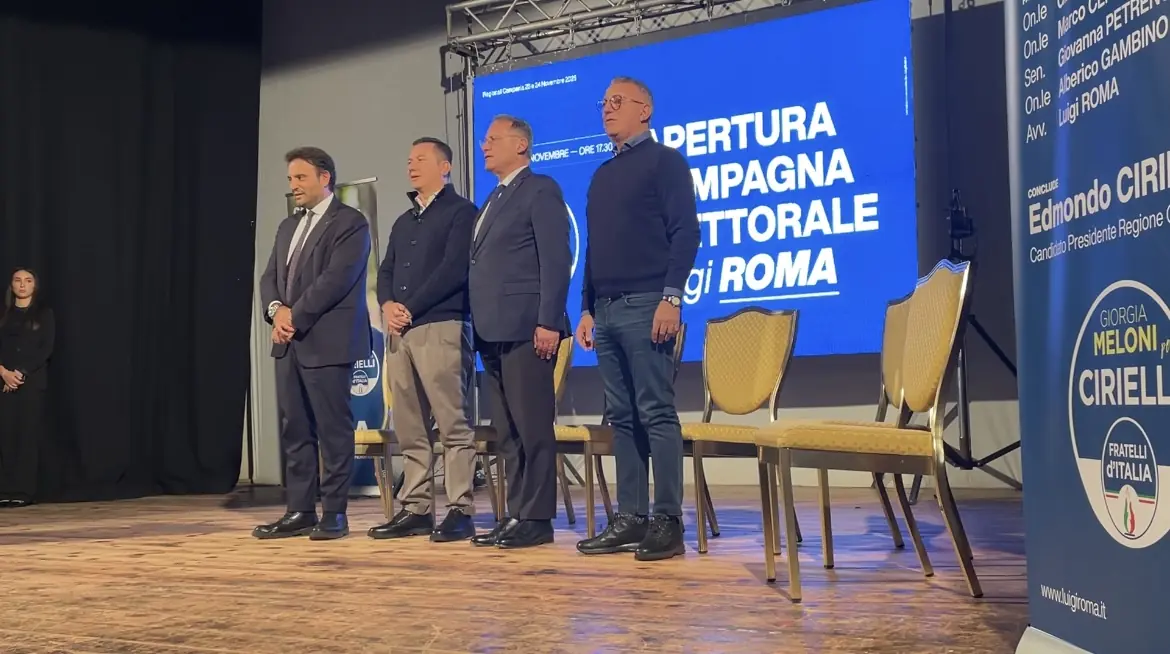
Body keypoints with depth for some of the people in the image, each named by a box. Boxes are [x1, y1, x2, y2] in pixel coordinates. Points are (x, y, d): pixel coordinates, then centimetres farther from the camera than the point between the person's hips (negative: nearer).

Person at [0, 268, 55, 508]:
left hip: (33, 381, -2)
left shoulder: (44, 314, 5)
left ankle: (24, 492, -3)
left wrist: (22, 373, -12)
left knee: (28, 434, -5)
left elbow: (46, 349, -4)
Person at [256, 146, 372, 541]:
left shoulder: (350, 222, -4)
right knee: (294, 430, 8)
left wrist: (296, 316, -14)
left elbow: (337, 278, -15)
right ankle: (300, 511, 13)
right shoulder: (288, 226, 21)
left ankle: (334, 513, 3)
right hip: (289, 342, 8)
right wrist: (276, 310, -5)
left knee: (333, 429, -3)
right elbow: (270, 276, 15)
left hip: (327, 341, -8)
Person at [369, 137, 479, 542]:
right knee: (409, 430, 7)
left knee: (453, 425, -8)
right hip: (401, 333, 8)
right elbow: (385, 272, 20)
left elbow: (453, 269, -10)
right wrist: (388, 305, -2)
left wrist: (411, 308, -11)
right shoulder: (403, 222, 25)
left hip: (442, 327, -8)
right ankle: (415, 510, 11)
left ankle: (460, 512, -6)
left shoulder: (460, 212, 2)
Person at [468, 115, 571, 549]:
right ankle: (516, 514, 14)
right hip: (493, 332, 9)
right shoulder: (492, 200, 24)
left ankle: (536, 518, -2)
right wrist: (479, 327, 13)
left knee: (533, 429, -6)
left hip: (525, 329, -9)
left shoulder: (540, 190, -2)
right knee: (507, 433, 9)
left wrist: (548, 322, -18)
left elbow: (556, 260, -11)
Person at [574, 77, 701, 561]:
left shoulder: (664, 161, 1)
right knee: (621, 418, 6)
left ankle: (668, 521, -5)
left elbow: (685, 232, -8)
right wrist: (587, 309, 15)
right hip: (606, 311, 7)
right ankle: (630, 518, 10)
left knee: (656, 413, -8)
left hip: (645, 306, -7)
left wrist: (671, 297, -17)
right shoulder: (603, 174, 22)